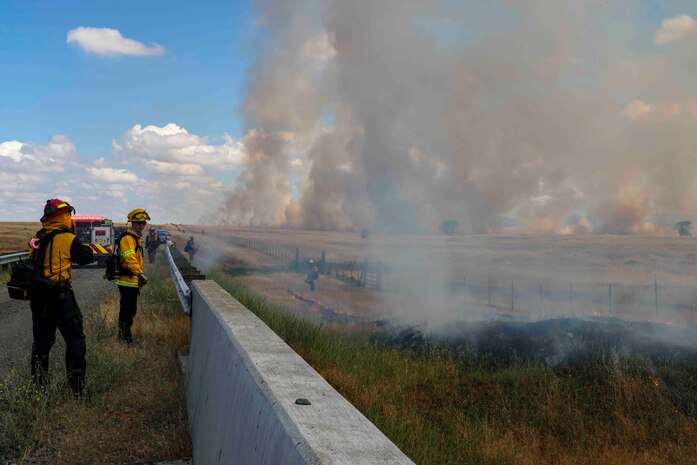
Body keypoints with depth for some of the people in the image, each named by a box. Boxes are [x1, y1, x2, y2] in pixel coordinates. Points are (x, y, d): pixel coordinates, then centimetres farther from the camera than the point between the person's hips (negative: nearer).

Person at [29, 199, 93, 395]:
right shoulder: (67, 239, -11)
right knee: (75, 339, 2)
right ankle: (77, 385, 2)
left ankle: (38, 384, 24)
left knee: (41, 341, 16)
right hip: (60, 295, -6)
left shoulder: (36, 239, 7)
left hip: (37, 296, 7)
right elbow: (86, 256, 0)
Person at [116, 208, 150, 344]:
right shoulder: (128, 238, -16)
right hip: (127, 281, -11)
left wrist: (139, 276, 29)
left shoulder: (137, 238, 18)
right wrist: (140, 273, -40)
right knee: (129, 310, -7)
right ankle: (126, 337, 1)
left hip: (132, 281, 11)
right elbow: (130, 258, -31)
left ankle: (123, 335, 32)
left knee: (127, 309, 19)